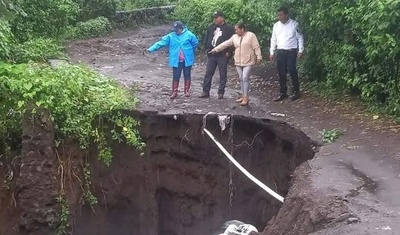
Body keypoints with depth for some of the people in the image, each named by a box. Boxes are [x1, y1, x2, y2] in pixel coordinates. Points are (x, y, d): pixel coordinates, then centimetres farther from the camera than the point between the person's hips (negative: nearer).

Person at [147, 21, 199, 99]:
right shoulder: (171, 36, -2)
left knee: (187, 76, 10)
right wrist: (151, 49, -15)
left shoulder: (189, 35, -7)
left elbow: (195, 43, 4)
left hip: (187, 60, -1)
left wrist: (190, 52, 11)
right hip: (176, 61, 1)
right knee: (176, 76, 3)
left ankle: (187, 91, 24)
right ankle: (174, 92, 12)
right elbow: (161, 42, -6)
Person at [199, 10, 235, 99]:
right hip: (211, 55, 5)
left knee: (223, 74, 3)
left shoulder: (229, 28, -6)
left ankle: (221, 92, 11)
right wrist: (207, 48, 10)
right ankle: (205, 91, 12)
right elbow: (206, 38, 18)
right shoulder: (211, 27, 10)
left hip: (222, 55, -5)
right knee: (208, 73, 6)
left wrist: (229, 52, -12)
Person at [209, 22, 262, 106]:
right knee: (241, 79, 10)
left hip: (248, 62, -6)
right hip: (238, 62, 6)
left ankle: (246, 97, -10)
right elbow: (225, 44, 10)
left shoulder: (251, 35, -8)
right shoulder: (234, 37, 9)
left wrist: (259, 57, -15)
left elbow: (256, 47, -10)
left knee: (245, 78, -12)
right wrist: (215, 49, 7)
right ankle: (243, 95, 19)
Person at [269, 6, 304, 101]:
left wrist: (301, 50, -7)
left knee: (292, 71, -5)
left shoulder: (294, 24, -4)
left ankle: (296, 92, 9)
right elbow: (273, 39, 13)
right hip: (280, 52, 4)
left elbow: (300, 38, -1)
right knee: (281, 73, 7)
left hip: (291, 51, -4)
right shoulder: (276, 25, 8)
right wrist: (272, 52, 10)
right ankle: (282, 93, 15)